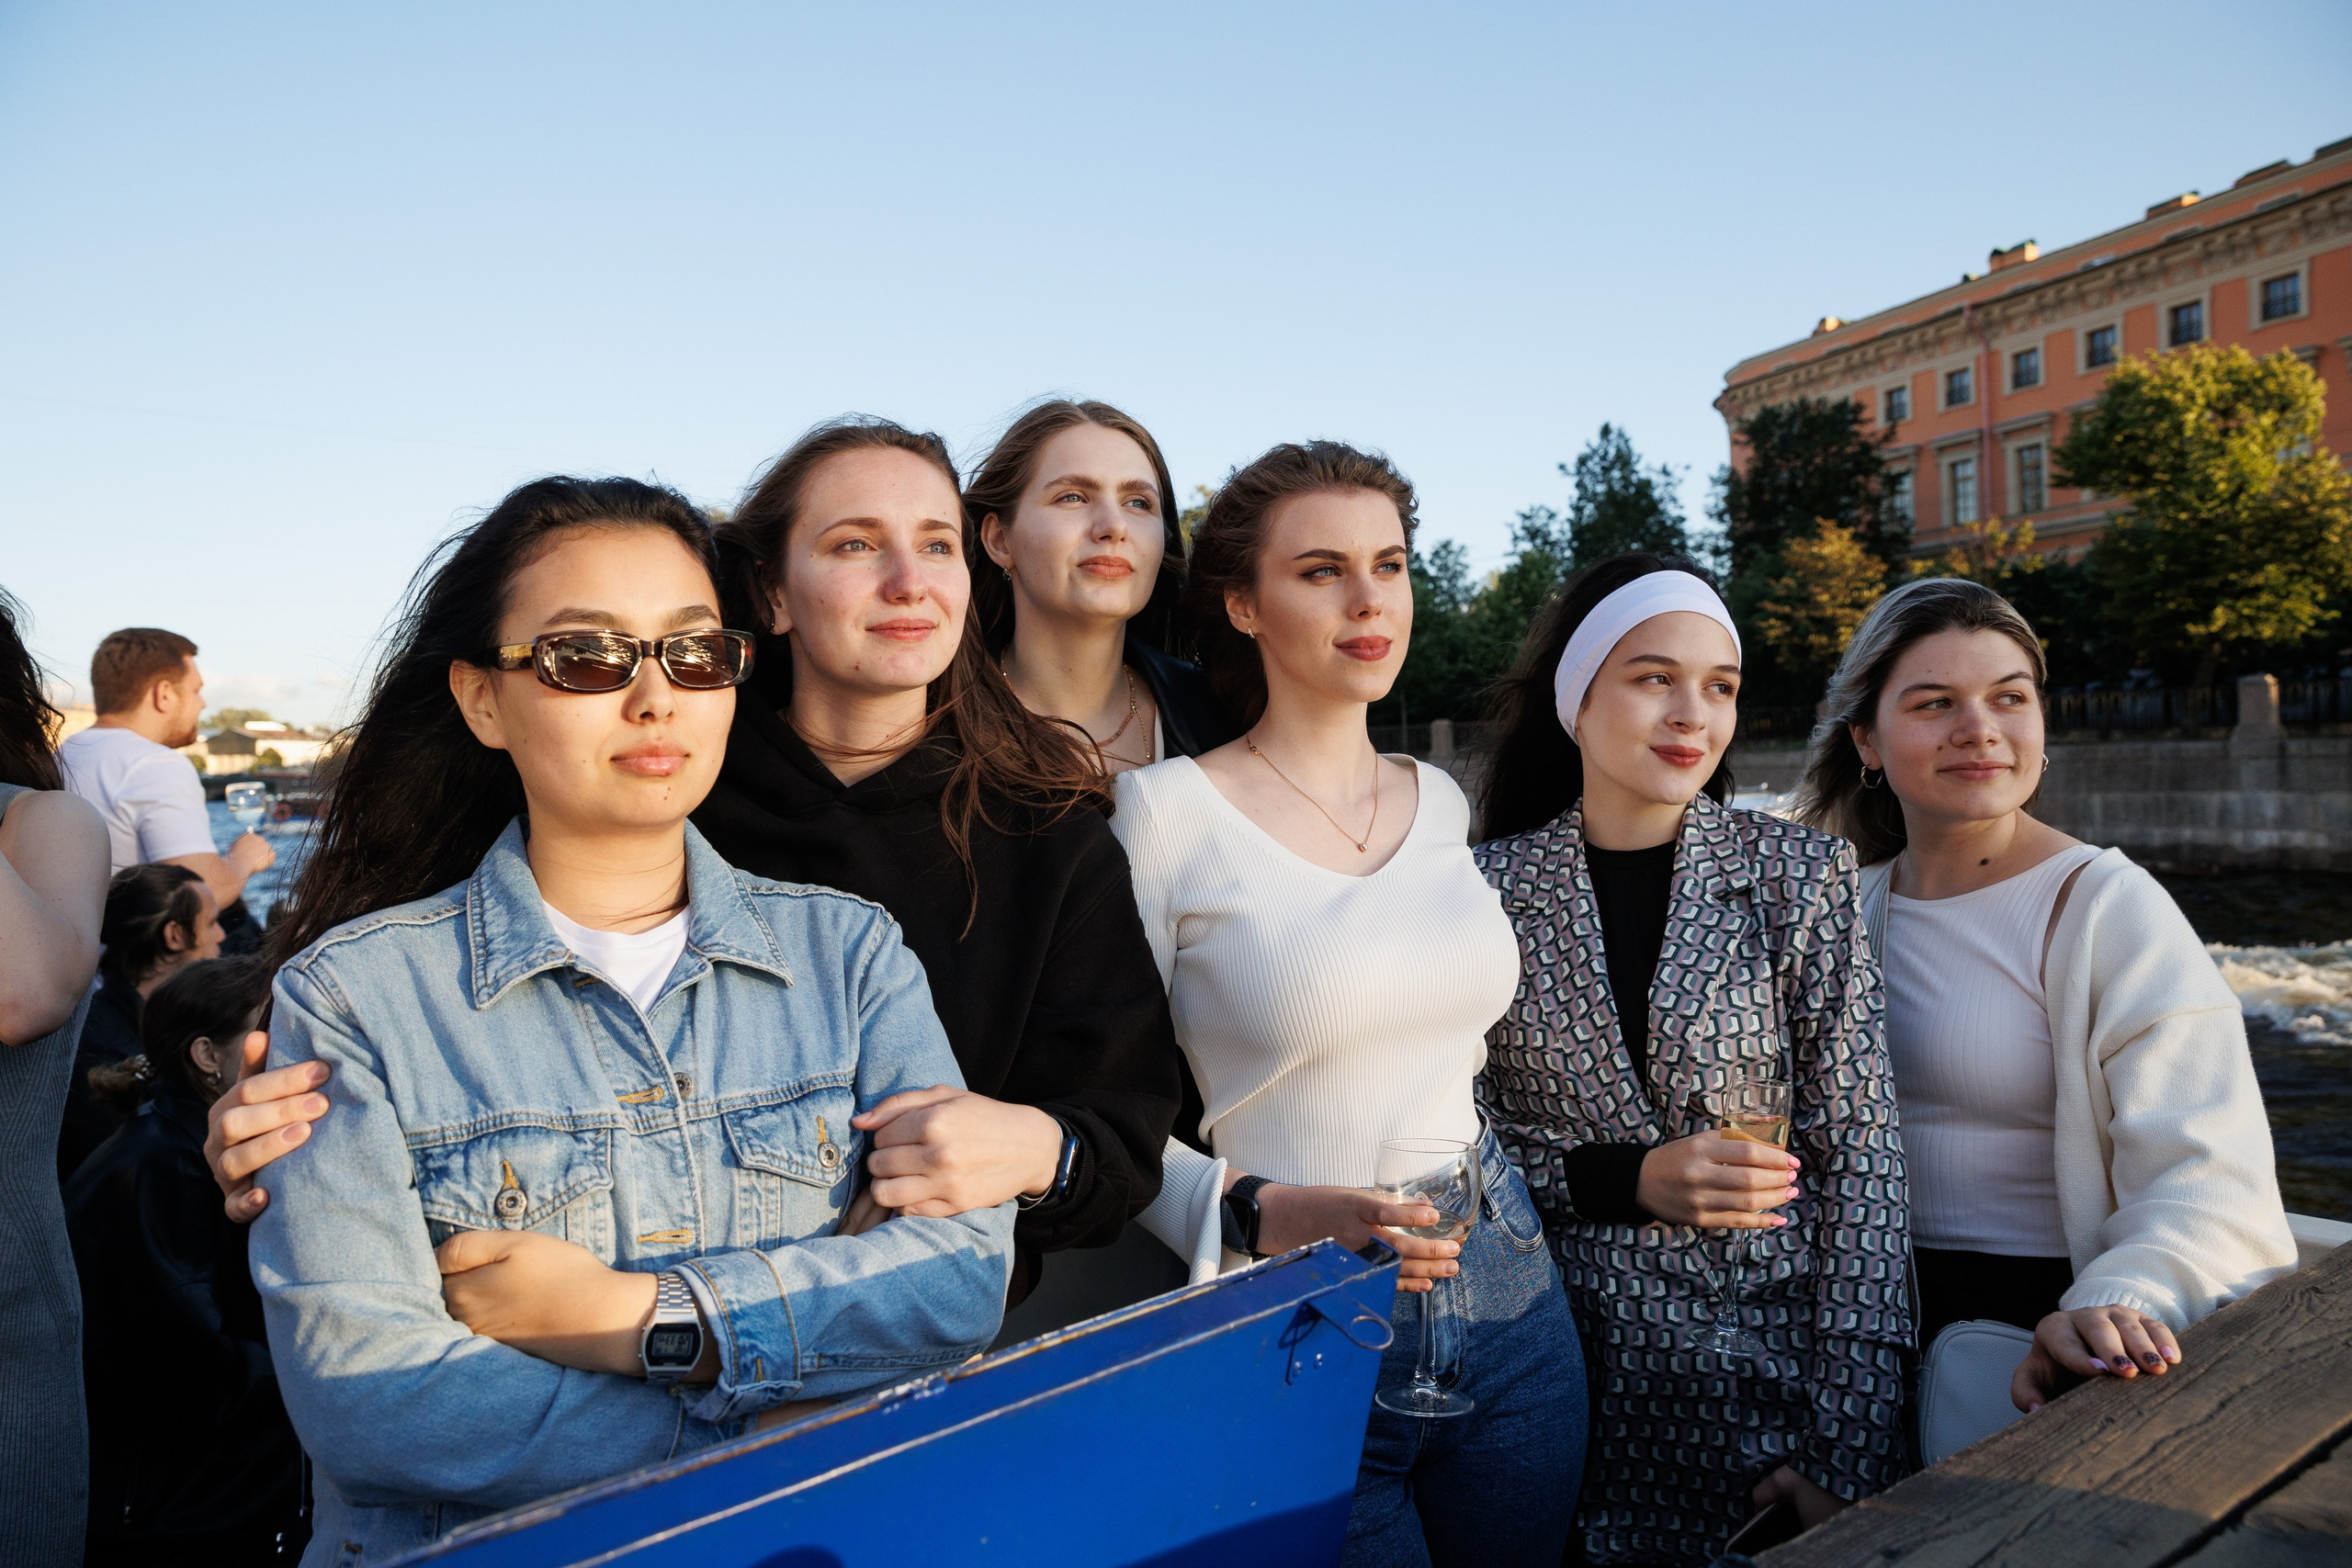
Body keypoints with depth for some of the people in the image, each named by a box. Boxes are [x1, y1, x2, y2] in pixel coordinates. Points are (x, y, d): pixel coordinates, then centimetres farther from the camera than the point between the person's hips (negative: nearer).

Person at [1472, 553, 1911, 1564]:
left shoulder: (1801, 873, -3)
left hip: (1783, 1343, 1)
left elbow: (1859, 1148, -5)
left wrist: (1846, 1451, -10)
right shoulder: (1489, 888, -4)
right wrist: (1624, 1179, -16)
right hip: (1573, 1364, 0)